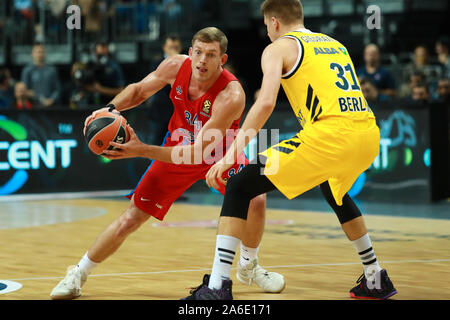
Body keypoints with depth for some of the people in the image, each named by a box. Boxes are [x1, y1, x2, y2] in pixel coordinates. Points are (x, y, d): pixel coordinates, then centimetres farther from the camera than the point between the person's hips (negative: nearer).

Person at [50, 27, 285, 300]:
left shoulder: (231, 96, -37)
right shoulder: (176, 67, -23)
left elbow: (197, 153, -37)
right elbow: (139, 90, -1)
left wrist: (143, 150, -41)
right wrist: (111, 108, -21)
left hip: (218, 154, -2)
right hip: (177, 151, 2)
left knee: (255, 198, -26)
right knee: (131, 219, -2)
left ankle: (249, 267, 2)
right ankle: (78, 275, 16)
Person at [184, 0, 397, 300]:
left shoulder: (278, 48, 8)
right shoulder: (335, 44, 29)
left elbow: (266, 103, -8)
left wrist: (232, 154, -6)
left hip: (329, 134, -7)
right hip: (369, 135, 7)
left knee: (239, 187, 0)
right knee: (334, 190, 39)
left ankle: (217, 288, -11)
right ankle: (376, 279, 40)